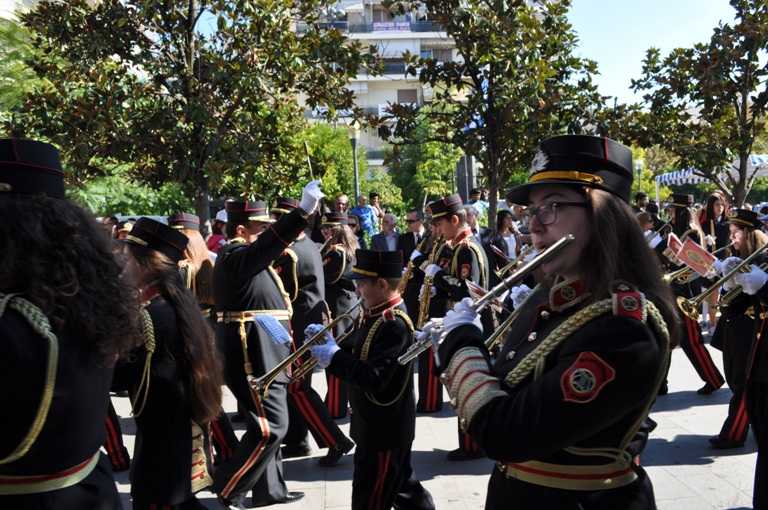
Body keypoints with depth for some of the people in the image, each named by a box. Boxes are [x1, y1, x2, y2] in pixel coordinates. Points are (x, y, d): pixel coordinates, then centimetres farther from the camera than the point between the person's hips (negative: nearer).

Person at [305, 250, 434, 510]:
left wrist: (334, 357, -26)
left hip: (384, 430, -9)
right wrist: (329, 339, -2)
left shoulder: (393, 324, -25)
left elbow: (374, 379, -32)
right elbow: (358, 356, 12)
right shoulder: (376, 315, 6)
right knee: (401, 487, 23)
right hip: (385, 425, 9)